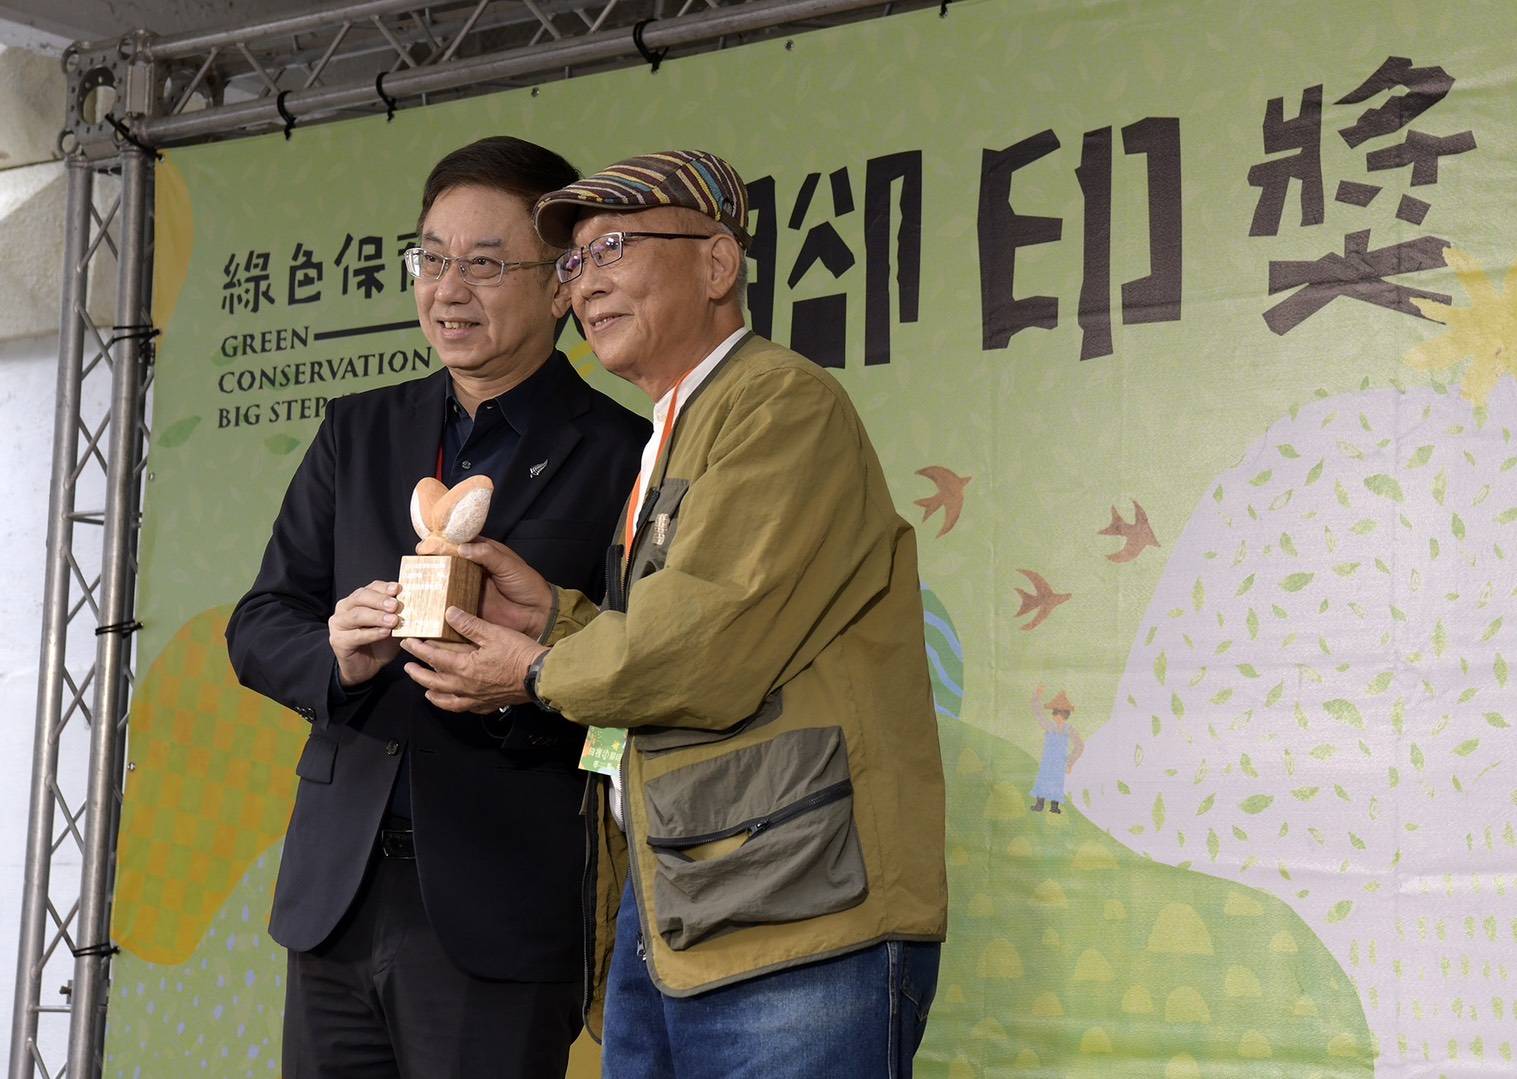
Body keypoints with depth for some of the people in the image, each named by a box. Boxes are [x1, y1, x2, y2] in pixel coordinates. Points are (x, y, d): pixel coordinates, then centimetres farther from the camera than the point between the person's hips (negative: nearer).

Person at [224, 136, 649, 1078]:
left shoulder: (625, 458, -3)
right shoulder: (361, 432, 13)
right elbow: (259, 628, 12)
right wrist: (338, 657, -9)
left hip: (499, 913, -4)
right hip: (336, 894, 5)